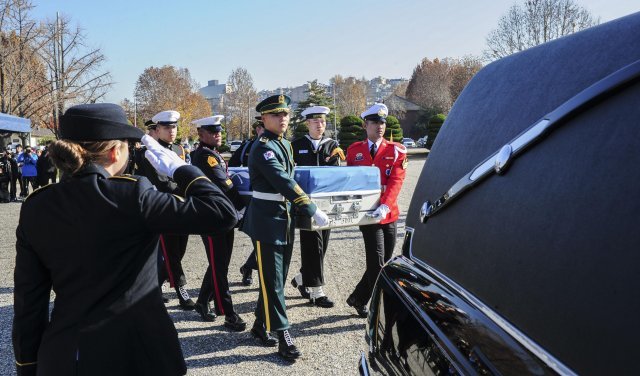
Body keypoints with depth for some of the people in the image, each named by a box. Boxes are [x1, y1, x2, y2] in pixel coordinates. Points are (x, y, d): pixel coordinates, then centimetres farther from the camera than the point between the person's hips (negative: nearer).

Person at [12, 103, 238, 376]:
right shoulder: (132, 195, -17)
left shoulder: (35, 207, -2)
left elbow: (27, 299, 2)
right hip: (135, 352, -4)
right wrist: (179, 169, -6)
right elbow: (223, 214, -20)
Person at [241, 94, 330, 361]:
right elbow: (284, 183, -24)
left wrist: (299, 212, 15)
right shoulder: (262, 147, -16)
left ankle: (262, 325, 28)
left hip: (285, 218, 9)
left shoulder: (285, 145, 12)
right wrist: (313, 211, -25)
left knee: (278, 277, 14)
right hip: (267, 220, -9)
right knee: (272, 281, -1)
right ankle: (283, 335, 6)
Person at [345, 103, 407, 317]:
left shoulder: (396, 151, 1)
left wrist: (385, 206, -25)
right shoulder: (354, 151, 6)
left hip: (389, 215, 2)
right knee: (378, 264, -6)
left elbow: (396, 180, -11)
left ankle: (358, 299, 28)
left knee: (382, 263, 10)